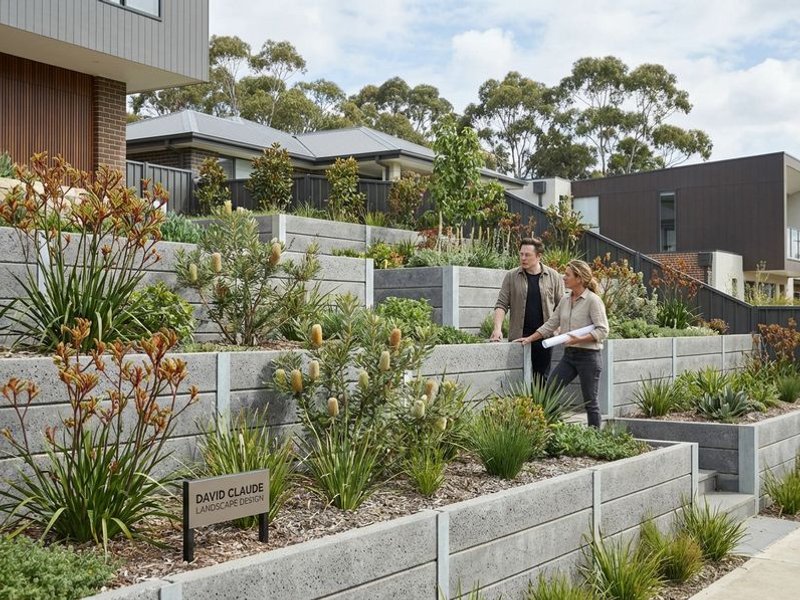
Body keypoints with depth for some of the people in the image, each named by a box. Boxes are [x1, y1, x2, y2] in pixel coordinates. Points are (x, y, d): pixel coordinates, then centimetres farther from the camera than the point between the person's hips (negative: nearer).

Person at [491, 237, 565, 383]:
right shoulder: (511, 276, 4)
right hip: (518, 337, 0)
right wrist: (497, 328, -13)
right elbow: (501, 304, 0)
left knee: (542, 379, 5)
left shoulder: (553, 276, 4)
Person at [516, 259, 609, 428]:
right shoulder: (565, 301, 10)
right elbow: (550, 325, 15)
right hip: (569, 354, 7)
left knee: (590, 401, 1)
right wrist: (530, 338, 10)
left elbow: (602, 331, -16)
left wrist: (579, 339, -25)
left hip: (588, 355, -7)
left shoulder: (593, 300, -11)